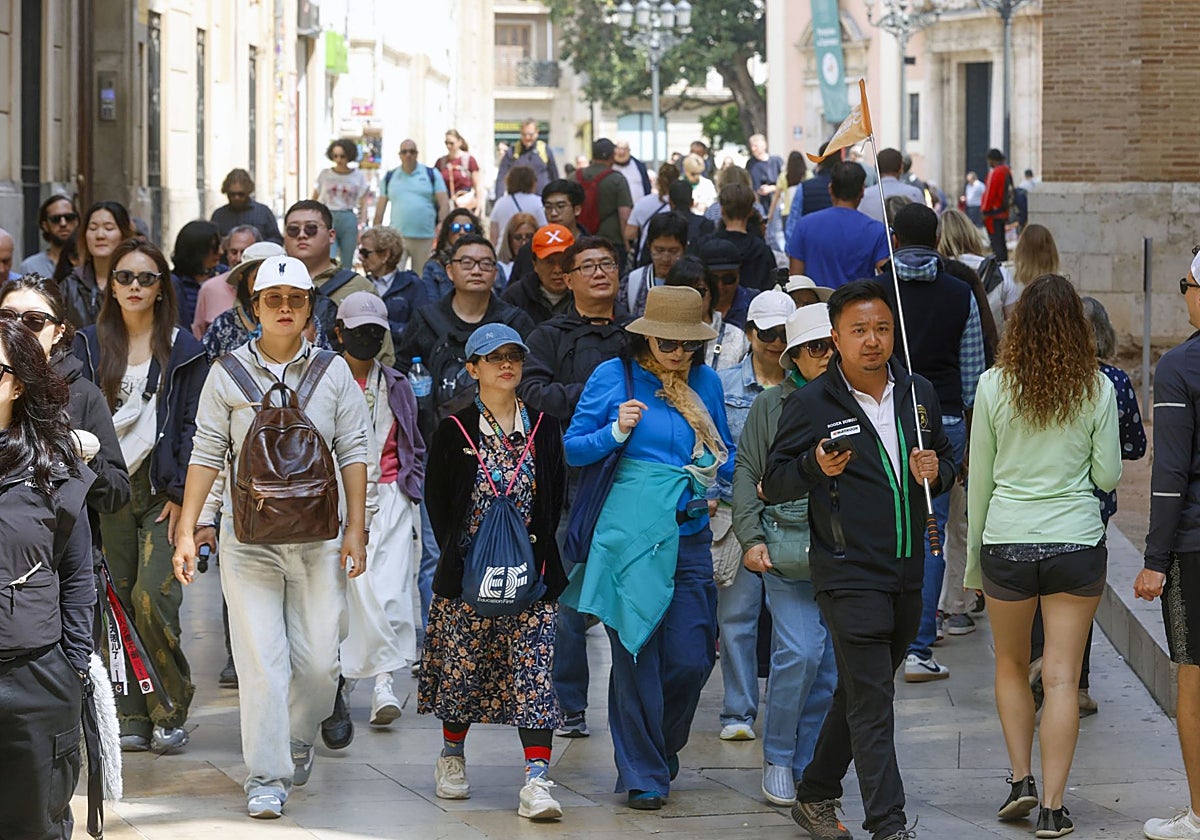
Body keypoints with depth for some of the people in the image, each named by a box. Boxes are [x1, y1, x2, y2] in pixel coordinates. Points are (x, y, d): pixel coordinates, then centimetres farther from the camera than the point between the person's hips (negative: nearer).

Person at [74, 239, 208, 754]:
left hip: (162, 488, -3)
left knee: (152, 598, -14)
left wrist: (181, 494, -7)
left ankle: (170, 711, 0)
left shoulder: (182, 349, 4)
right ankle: (133, 717, 6)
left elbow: (192, 426, 1)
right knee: (116, 601, -1)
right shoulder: (91, 345, 12)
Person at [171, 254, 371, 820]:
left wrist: (355, 529, 0)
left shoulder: (333, 372, 6)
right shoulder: (228, 374, 3)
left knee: (319, 657, 2)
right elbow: (207, 454, 4)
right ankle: (266, 778, -2)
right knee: (261, 660, -7)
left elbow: (353, 453, 6)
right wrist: (186, 530, -1)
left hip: (318, 535, 1)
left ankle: (298, 740, 30)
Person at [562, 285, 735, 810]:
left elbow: (725, 452, 20)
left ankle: (662, 751, 26)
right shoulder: (614, 377, 0)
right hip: (631, 534, -3)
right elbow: (573, 449, 3)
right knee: (636, 654, -3)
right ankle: (643, 775, 7)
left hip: (690, 536, 3)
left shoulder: (706, 382, 11)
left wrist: (717, 472, -2)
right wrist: (617, 432, -14)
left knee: (690, 659, -1)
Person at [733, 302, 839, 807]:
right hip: (787, 549, -2)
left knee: (831, 665, 2)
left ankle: (806, 768, 14)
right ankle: (777, 757, 5)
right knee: (799, 652, -13)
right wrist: (750, 537, -1)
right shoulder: (771, 405, 8)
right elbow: (748, 471, 8)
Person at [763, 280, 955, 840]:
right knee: (871, 705, -10)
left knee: (859, 694, 16)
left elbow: (946, 463, 21)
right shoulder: (810, 405, -6)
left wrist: (936, 472, -2)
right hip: (849, 576, -6)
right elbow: (773, 484, -2)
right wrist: (816, 467, -22)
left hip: (907, 575, 6)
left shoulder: (918, 393, 9)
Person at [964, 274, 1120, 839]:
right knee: (1062, 677, 2)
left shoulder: (994, 385, -4)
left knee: (1011, 666, 21)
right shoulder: (1096, 389, -4)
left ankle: (1020, 779, 13)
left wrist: (973, 558, 12)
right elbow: (1109, 476, 0)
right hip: (1076, 540, 0)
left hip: (1006, 541, 0)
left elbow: (979, 478, 2)